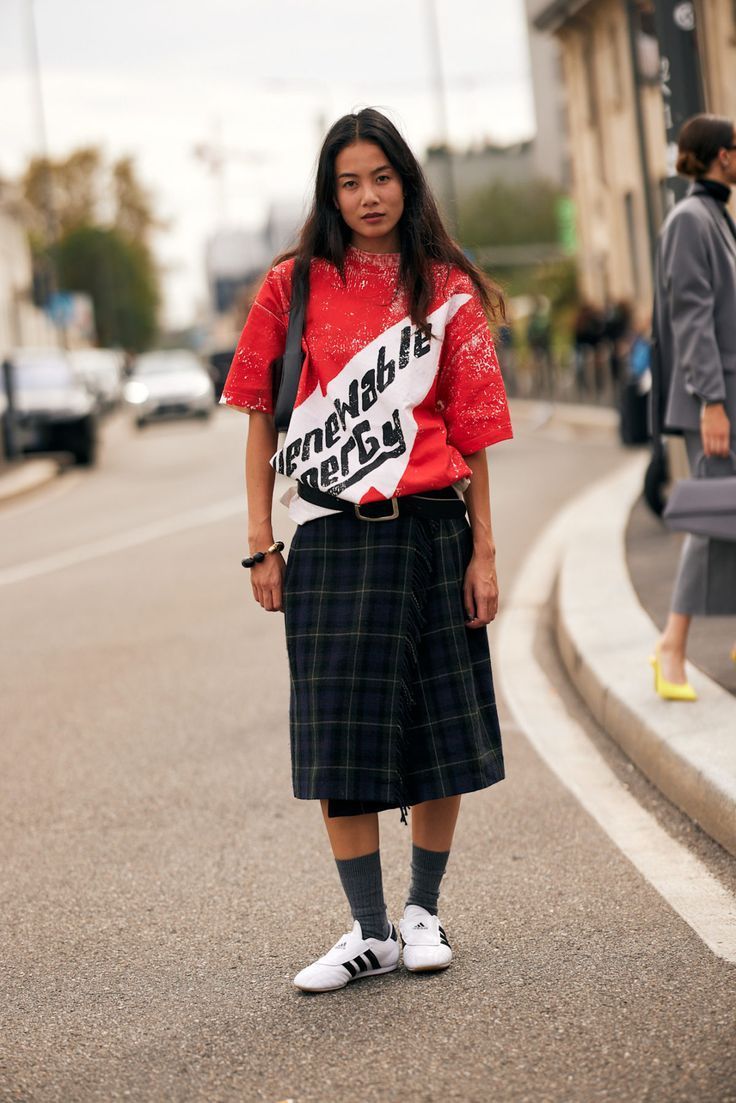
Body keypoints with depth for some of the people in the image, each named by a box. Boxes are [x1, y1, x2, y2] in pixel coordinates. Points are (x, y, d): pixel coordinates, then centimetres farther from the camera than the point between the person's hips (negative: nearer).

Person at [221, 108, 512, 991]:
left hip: (429, 530, 0)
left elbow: (472, 432, 3)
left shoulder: (449, 290, 3)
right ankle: (369, 931, 11)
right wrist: (262, 544, 1)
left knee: (440, 728, 6)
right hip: (331, 542, 0)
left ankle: (423, 910, 23)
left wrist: (483, 552, 0)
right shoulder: (294, 285, 3)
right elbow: (260, 415, 5)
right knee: (341, 743, 0)